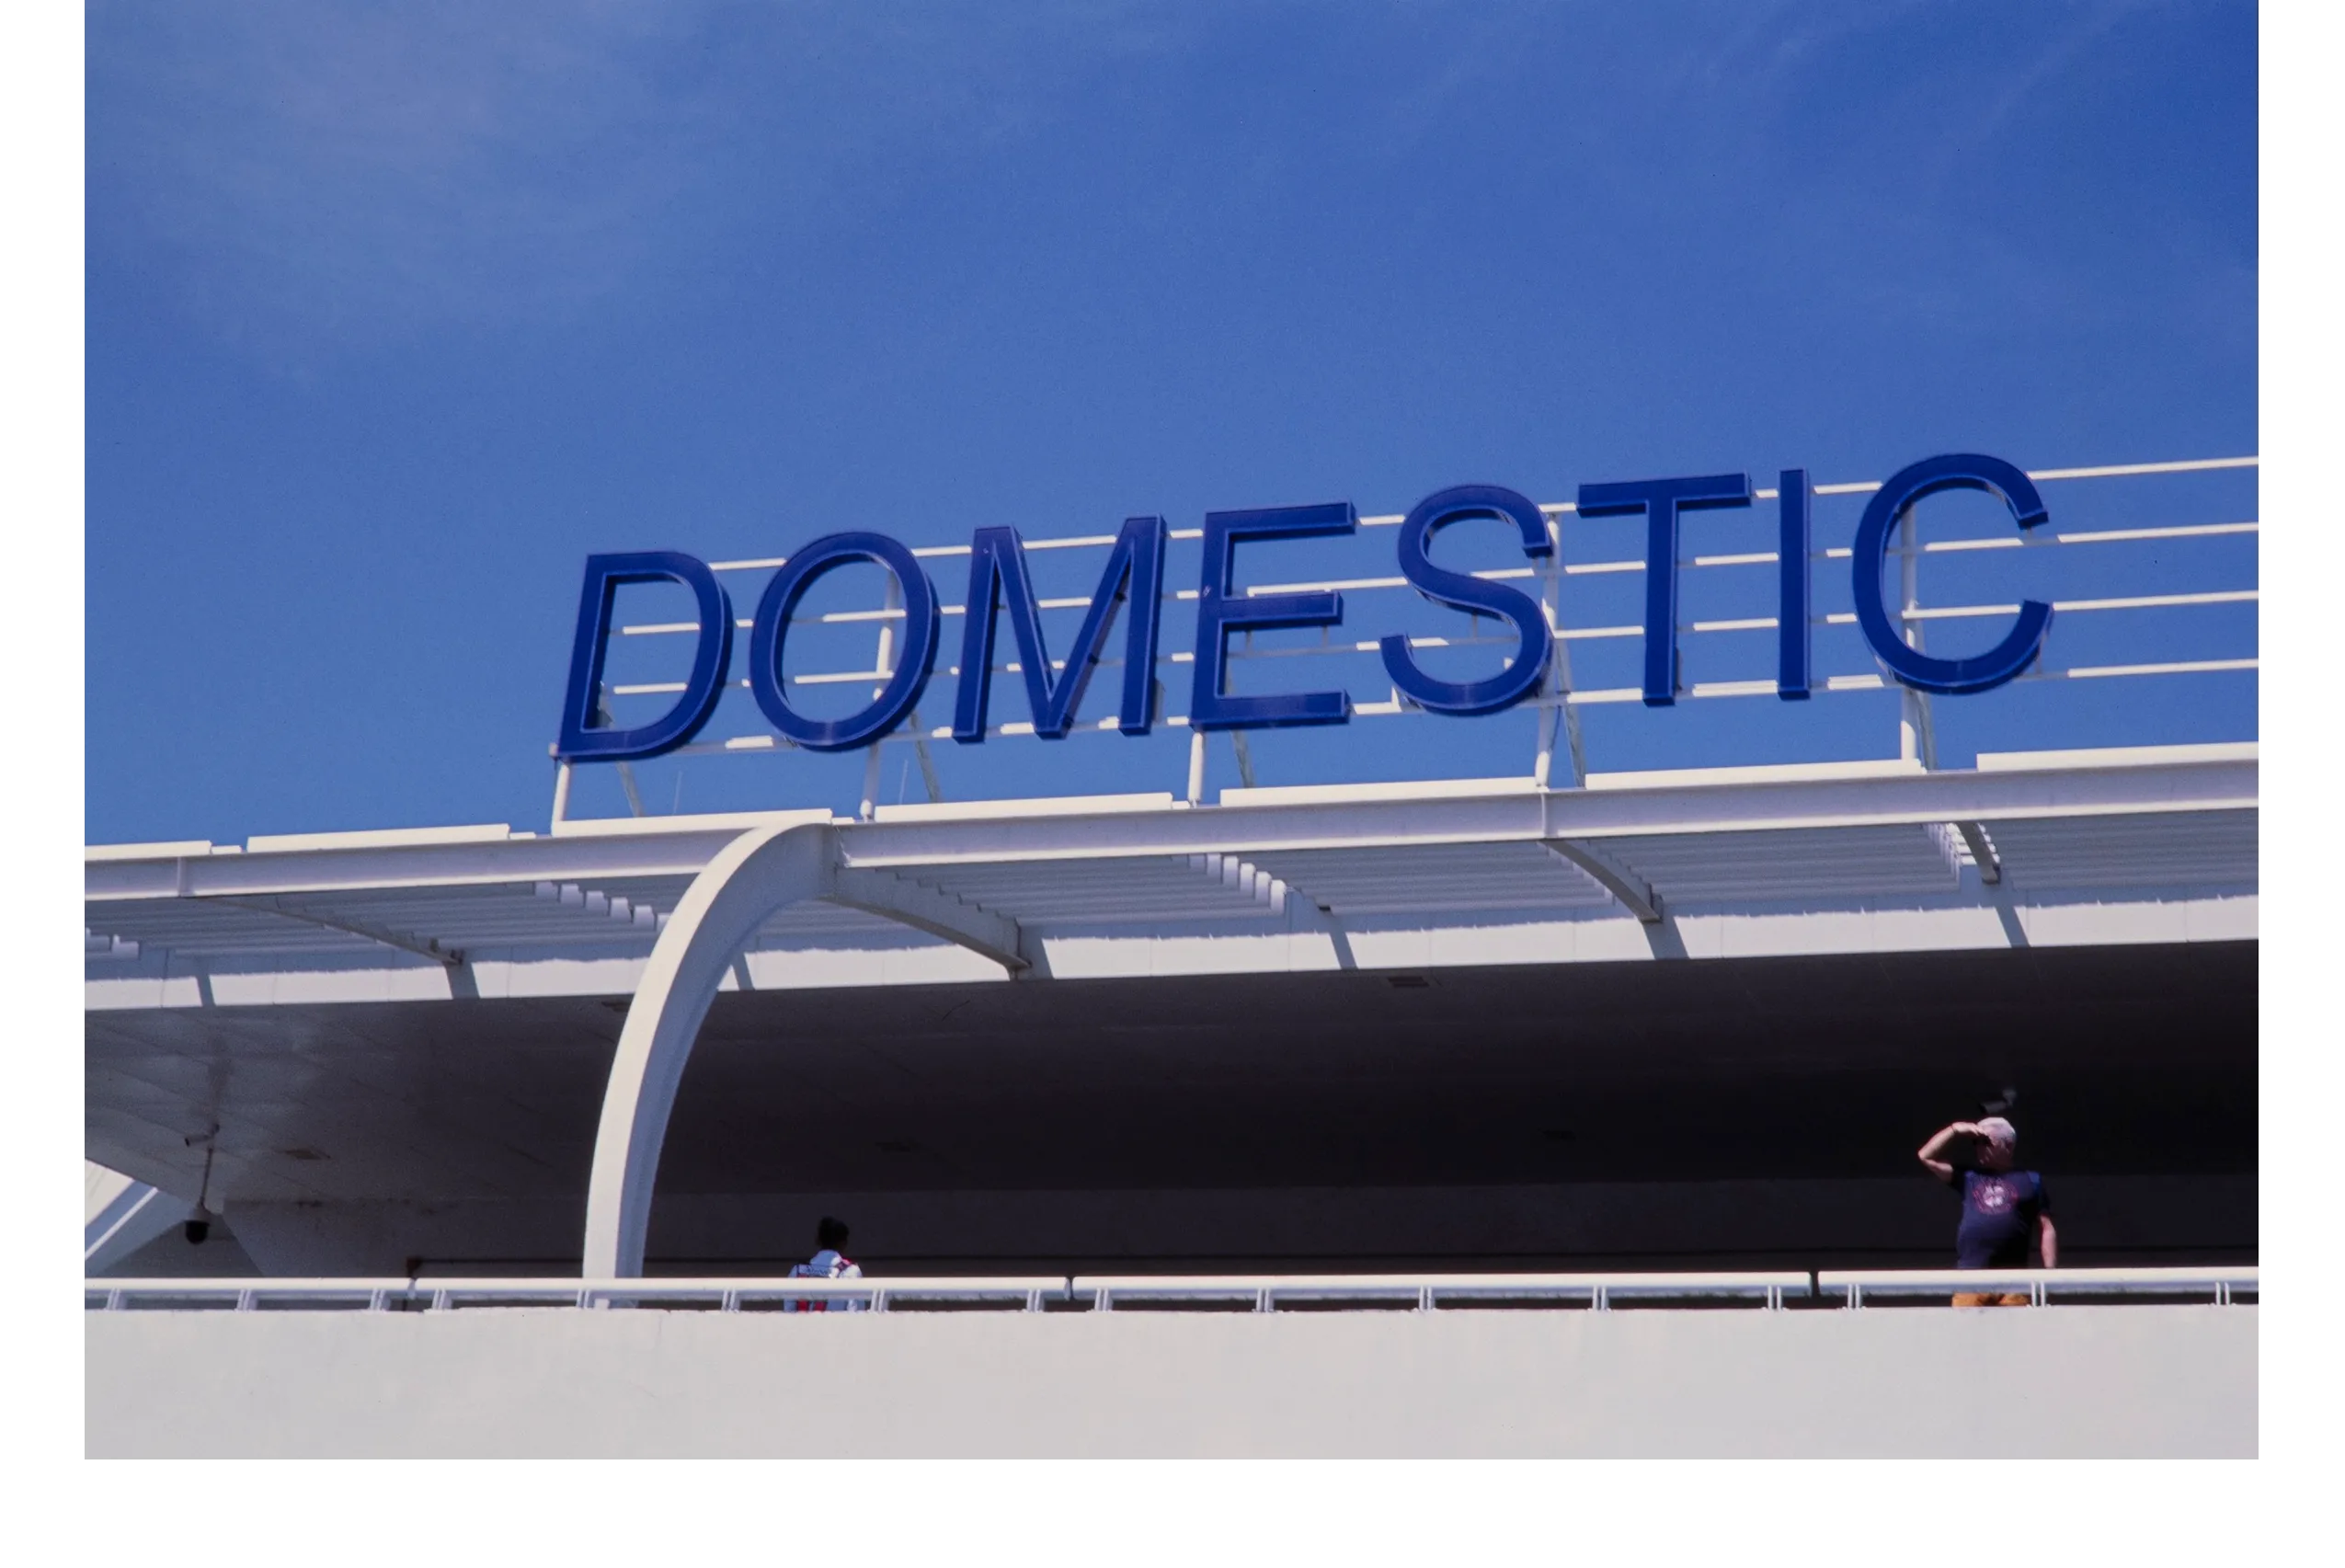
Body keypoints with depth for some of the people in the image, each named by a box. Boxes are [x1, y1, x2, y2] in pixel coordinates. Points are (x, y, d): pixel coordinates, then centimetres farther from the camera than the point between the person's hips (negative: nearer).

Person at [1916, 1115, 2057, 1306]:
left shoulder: (2030, 1181, 16)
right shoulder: (1970, 1178, 20)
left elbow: (2046, 1229, 11)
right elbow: (1927, 1157, 19)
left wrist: (2051, 1273, 2)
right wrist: (1955, 1129, 13)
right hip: (1970, 1279, 2)